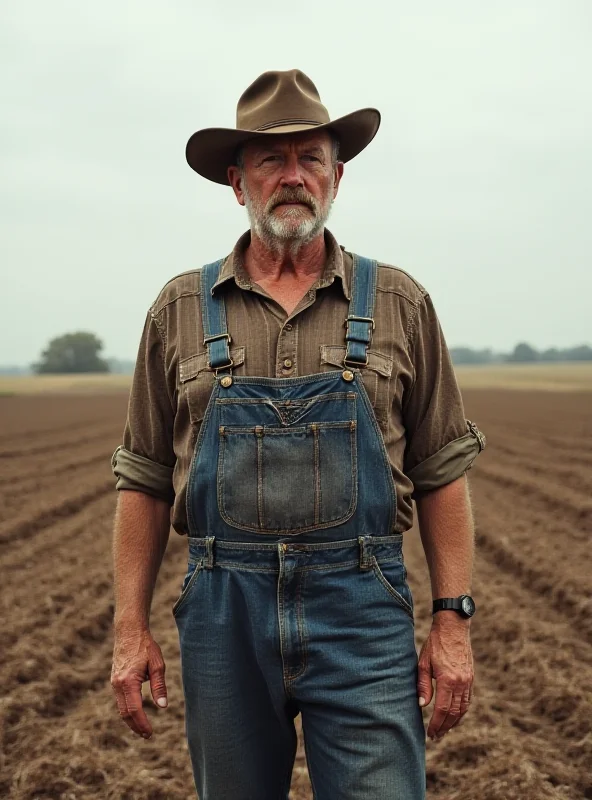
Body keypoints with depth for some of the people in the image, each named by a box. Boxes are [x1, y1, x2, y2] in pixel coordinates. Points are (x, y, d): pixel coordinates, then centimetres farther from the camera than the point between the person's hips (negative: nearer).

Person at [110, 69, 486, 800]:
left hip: (362, 608, -1)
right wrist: (130, 628, 3)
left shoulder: (399, 304, 4)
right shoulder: (180, 309, 5)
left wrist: (453, 621, -1)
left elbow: (441, 472, 5)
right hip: (223, 608, 2)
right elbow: (144, 480, 7)